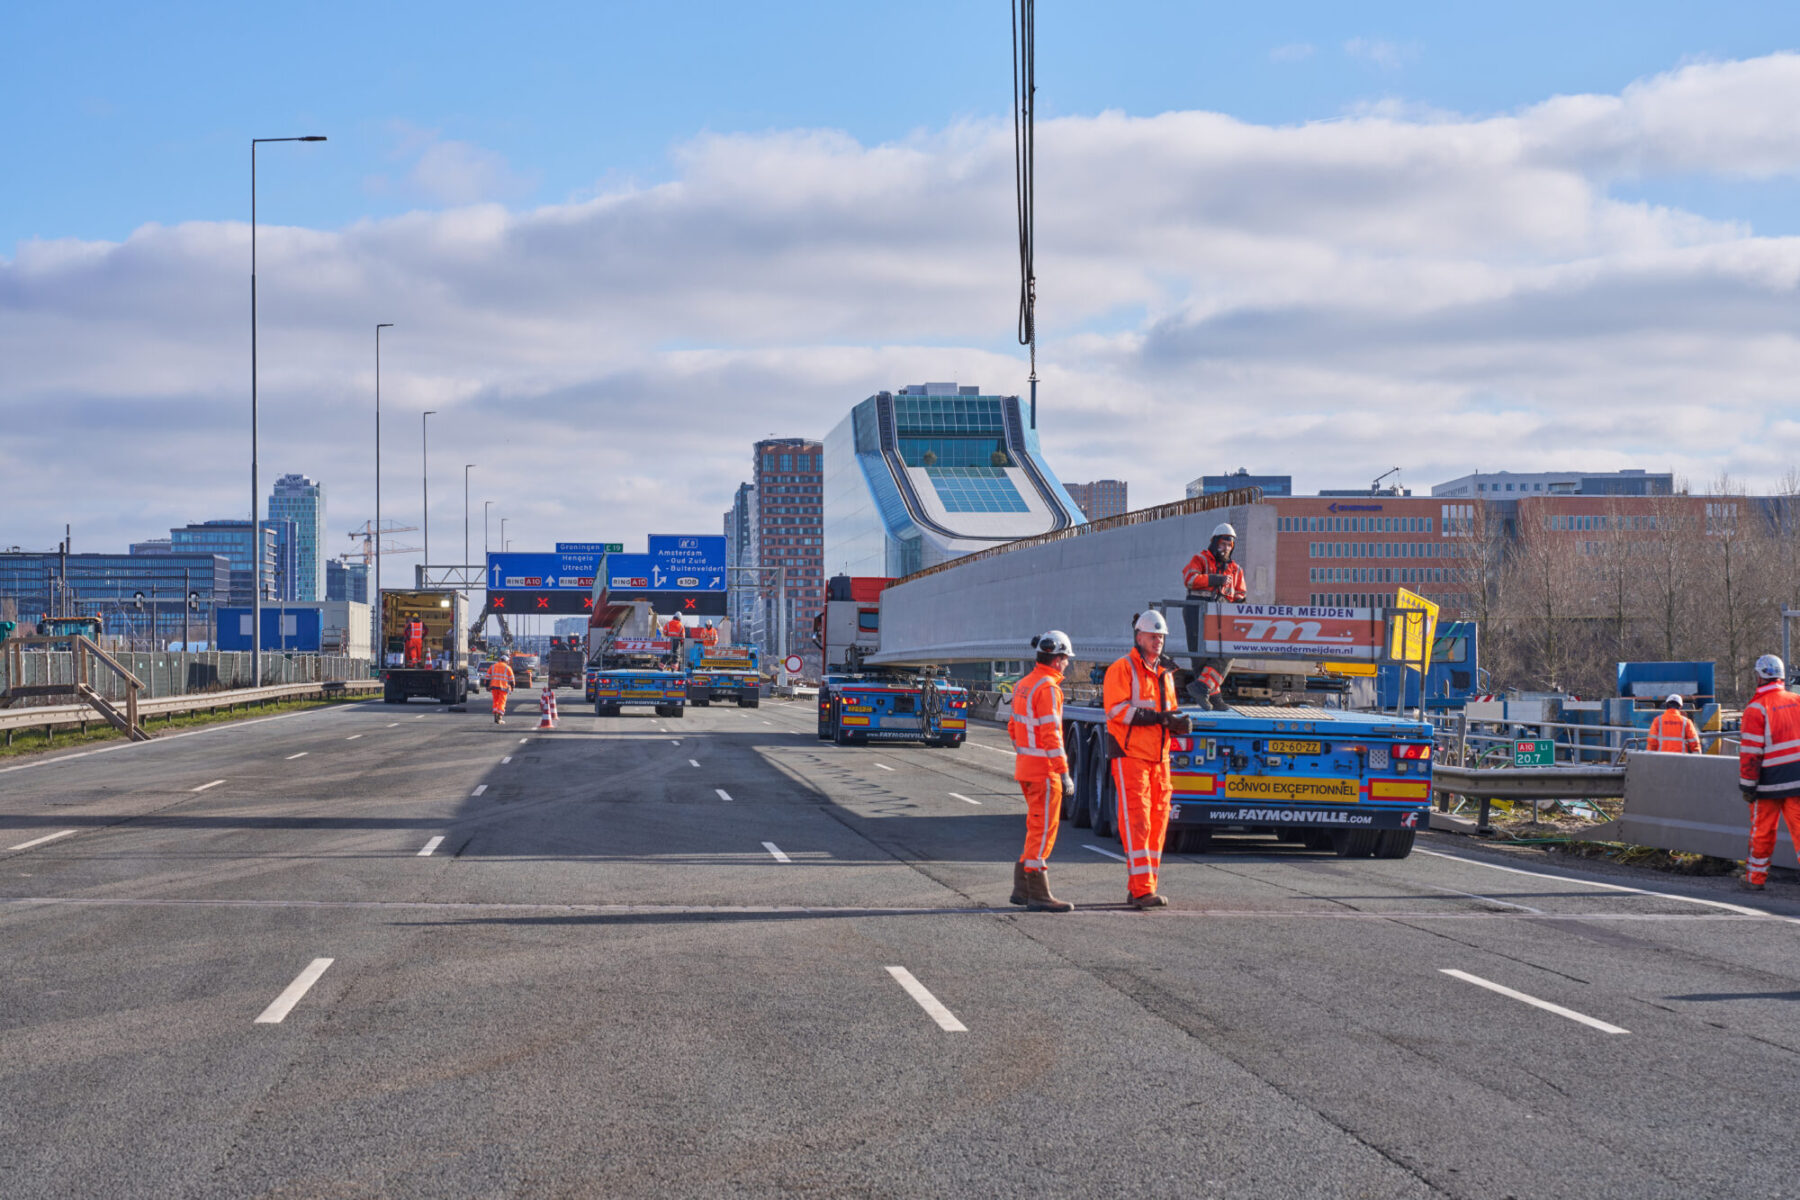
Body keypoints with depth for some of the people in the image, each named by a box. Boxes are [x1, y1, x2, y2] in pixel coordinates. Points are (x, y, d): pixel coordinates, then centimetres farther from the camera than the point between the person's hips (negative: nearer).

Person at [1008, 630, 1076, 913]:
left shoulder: (1023, 685, 12)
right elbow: (1051, 735, -21)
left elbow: (1014, 728, 18)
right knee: (1043, 830, -5)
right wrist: (1064, 774, -20)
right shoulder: (1048, 688, -16)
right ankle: (1038, 896, -3)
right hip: (1044, 770, -9)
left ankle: (1022, 889, 19)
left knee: (1037, 828, 16)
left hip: (1025, 767, 9)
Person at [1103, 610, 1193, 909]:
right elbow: (1117, 709, -16)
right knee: (1136, 821, -11)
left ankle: (1140, 886, 13)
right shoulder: (1122, 669, -5)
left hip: (1159, 757, 8)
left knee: (1157, 821, 6)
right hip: (1130, 754, -8)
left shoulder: (1165, 674, 19)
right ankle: (1142, 889, -15)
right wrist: (1159, 717, -20)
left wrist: (1180, 724, -1)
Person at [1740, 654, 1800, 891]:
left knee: (1762, 830, 9)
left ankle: (1756, 877, 21)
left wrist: (1747, 785, -7)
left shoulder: (1756, 708, -11)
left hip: (1769, 782, -4)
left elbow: (1750, 752, -13)